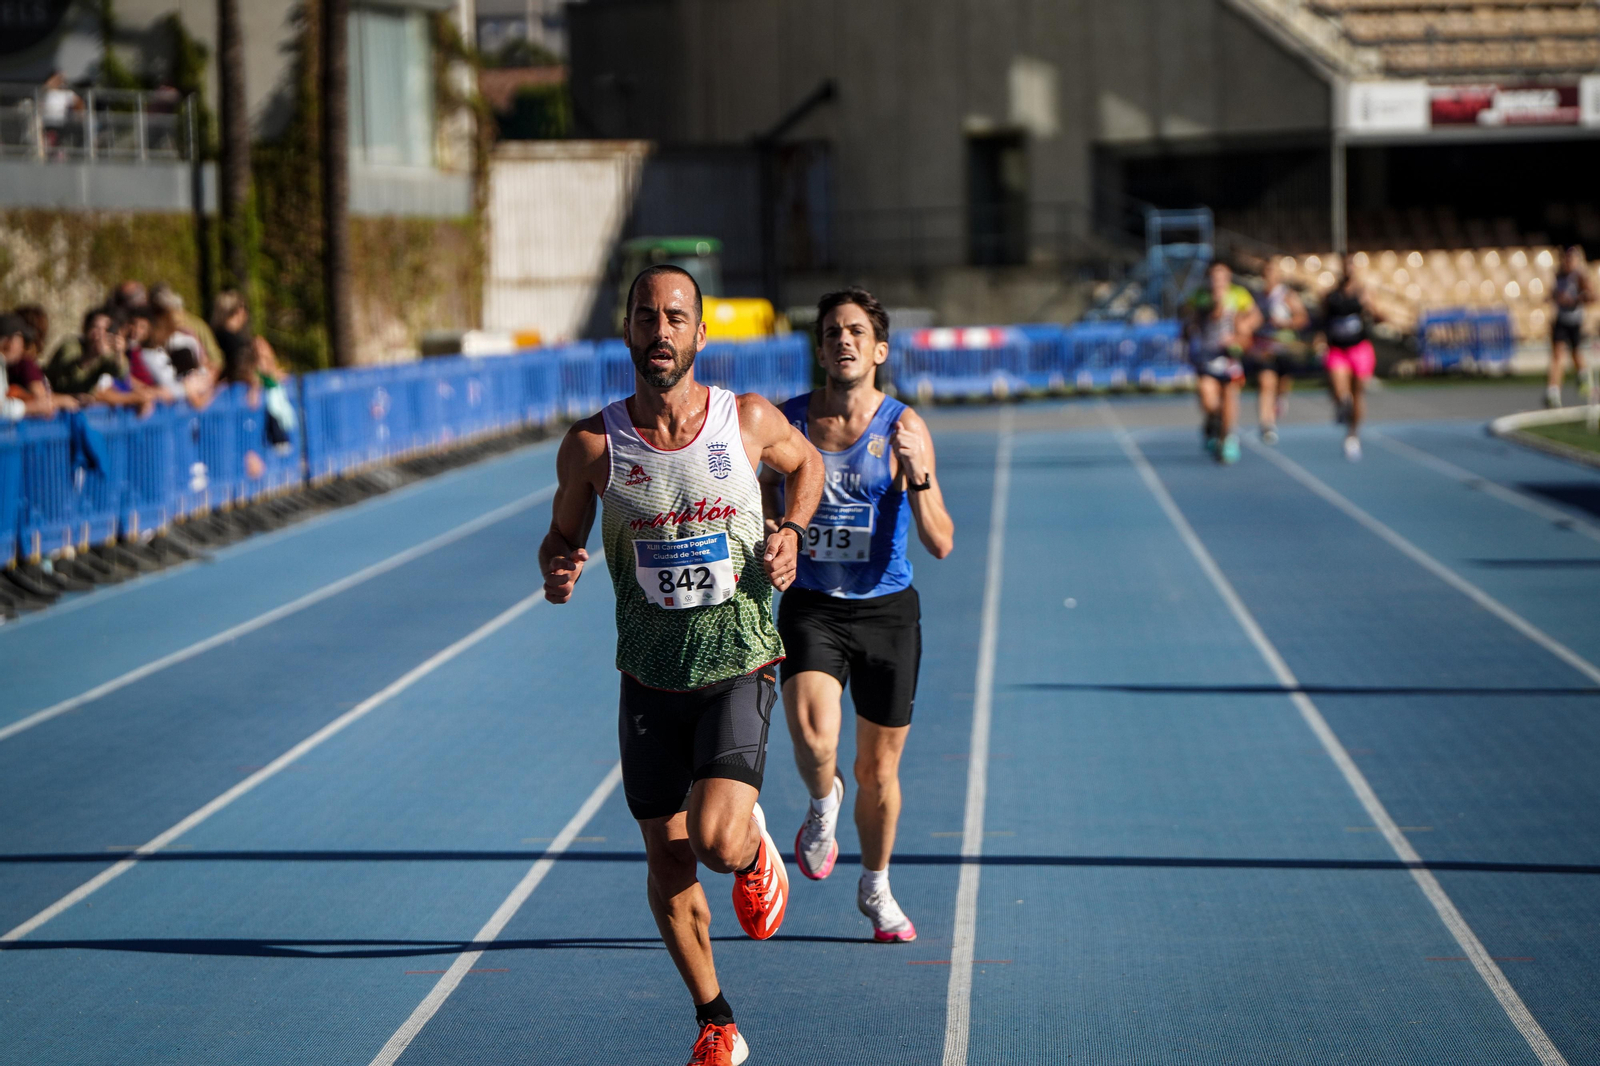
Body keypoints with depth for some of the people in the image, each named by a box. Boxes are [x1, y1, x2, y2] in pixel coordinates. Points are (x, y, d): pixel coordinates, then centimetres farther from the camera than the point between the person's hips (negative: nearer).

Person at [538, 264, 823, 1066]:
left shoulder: (750, 420, -7)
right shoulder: (592, 445, -8)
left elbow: (806, 464, 15)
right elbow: (562, 538, 6)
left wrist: (791, 533, -3)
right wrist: (556, 574, -17)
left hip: (738, 669, -2)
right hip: (650, 677, 2)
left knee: (716, 842, -20)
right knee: (667, 858, 7)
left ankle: (756, 848, 19)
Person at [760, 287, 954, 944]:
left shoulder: (903, 428, -7)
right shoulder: (784, 423, -1)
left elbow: (940, 544, -12)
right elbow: (763, 516, 15)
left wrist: (919, 474, -27)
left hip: (886, 611, 0)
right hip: (811, 608, 0)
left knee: (879, 767, 10)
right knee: (814, 738, -26)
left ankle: (875, 889, 35)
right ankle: (823, 805, 10)